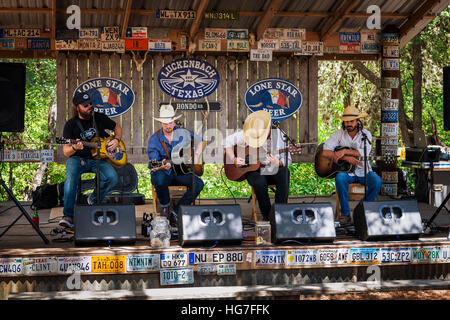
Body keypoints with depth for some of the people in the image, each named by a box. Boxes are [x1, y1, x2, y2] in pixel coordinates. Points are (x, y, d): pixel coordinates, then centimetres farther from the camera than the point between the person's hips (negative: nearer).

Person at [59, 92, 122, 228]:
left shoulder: (99, 118, 6)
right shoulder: (71, 124, -1)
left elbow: (117, 127, 23)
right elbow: (66, 151, -4)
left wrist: (116, 140, 3)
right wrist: (74, 148, -27)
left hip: (98, 158, 2)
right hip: (77, 158, -2)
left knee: (112, 178, -26)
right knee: (71, 177, -34)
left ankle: (94, 199, 2)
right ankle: (68, 216, -31)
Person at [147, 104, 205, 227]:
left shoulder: (183, 133, 3)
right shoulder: (155, 139, -6)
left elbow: (200, 142, 16)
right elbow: (153, 165, -12)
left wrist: (196, 156, -1)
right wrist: (162, 166, -35)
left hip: (180, 172, 3)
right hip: (163, 173, -3)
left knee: (199, 184, -24)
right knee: (159, 180, -39)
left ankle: (175, 213, -16)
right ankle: (165, 207, -8)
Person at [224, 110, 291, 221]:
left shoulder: (279, 135, -7)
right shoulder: (246, 134, -8)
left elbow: (287, 160, -4)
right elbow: (228, 141, 2)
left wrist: (278, 163, -27)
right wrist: (233, 159, -11)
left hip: (274, 171, 1)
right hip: (253, 170, -1)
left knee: (284, 173, -33)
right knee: (260, 183, -35)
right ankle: (267, 217, -17)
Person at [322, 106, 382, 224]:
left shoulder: (365, 134, 0)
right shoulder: (339, 134, 0)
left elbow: (364, 153, -17)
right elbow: (325, 152, -12)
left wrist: (345, 151, -25)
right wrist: (346, 158, -22)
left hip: (363, 171, 1)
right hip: (346, 171, 0)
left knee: (377, 181, -28)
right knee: (340, 178, -34)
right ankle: (345, 214, -21)